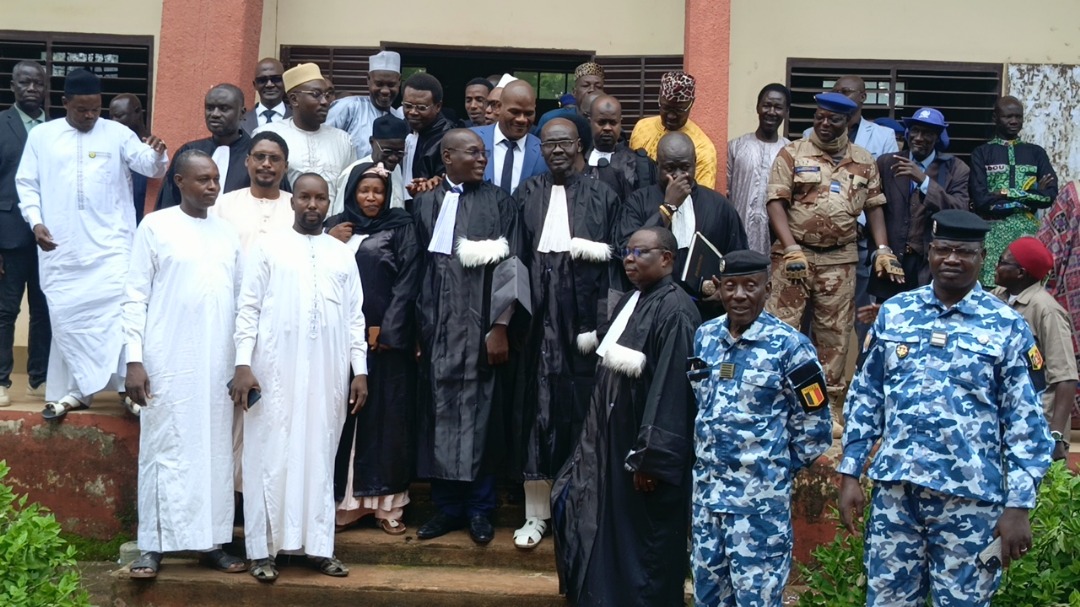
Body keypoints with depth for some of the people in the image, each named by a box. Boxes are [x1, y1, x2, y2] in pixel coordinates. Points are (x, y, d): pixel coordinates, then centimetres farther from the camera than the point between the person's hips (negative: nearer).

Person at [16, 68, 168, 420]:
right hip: (61, 248, 2)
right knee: (67, 317, 7)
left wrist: (158, 154, -27)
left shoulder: (118, 134, 4)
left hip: (110, 245, -2)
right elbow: (26, 184, 9)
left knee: (117, 309, -11)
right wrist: (35, 221, -5)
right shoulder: (41, 136, 8)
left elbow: (149, 167, -4)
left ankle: (129, 383, -4)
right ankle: (75, 389, 17)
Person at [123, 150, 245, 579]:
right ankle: (153, 545, 6)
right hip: (168, 362, -4)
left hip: (218, 363, 4)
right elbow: (136, 297, -3)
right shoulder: (155, 227, -1)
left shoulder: (228, 234, 11)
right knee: (164, 449, 0)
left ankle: (212, 541, 13)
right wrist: (134, 359, -10)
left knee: (215, 451, 6)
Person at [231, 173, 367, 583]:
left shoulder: (342, 254, 13)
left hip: (327, 372, 3)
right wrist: (243, 364, -9)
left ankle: (319, 546, 12)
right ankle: (263, 549, 6)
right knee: (271, 456, 0)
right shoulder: (267, 248, 5)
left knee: (320, 457, 7)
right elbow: (248, 308, 0)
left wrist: (360, 370, 5)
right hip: (274, 369, -3)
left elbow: (355, 316, 11)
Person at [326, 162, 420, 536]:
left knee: (385, 413, 0)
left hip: (386, 335, -2)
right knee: (344, 412, 1)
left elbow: (407, 280, -4)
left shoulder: (401, 227, 5)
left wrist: (385, 328, -10)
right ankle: (344, 500, 8)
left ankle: (386, 502, 5)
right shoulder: (335, 227, 13)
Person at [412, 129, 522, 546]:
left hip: (482, 326, -2)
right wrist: (418, 328, 5)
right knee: (440, 411, 6)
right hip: (437, 328, 2)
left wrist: (500, 327, -9)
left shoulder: (499, 203, 2)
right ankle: (447, 504, 17)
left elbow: (509, 267, -3)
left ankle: (480, 507, 13)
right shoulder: (425, 205, 8)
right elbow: (418, 268, 8)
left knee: (481, 412, 2)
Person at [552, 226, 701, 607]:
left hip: (644, 446, -9)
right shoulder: (630, 302, 10)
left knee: (644, 540, 4)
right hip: (612, 442, 9)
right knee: (610, 531, 17)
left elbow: (671, 391, -22)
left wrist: (651, 458, -22)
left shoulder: (675, 311, -19)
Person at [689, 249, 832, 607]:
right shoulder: (704, 337, 5)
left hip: (761, 500, -5)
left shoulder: (788, 345, -11)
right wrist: (705, 461, 11)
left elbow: (814, 428, -5)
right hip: (706, 493, 5)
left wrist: (776, 468, -1)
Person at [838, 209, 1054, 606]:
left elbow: (1025, 422, -2)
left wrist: (1019, 505, -6)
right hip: (895, 489, 2)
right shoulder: (894, 312, 6)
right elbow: (865, 397, 10)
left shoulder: (1007, 326, -2)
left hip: (970, 498, -2)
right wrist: (850, 474, 6)